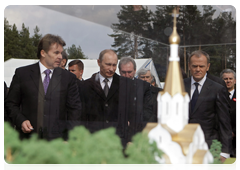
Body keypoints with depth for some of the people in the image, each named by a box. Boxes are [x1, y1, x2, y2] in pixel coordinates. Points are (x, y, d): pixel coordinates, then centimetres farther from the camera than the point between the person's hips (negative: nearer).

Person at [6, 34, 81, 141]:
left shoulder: (68, 78, 8)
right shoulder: (22, 73, 7)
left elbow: (74, 110, 8)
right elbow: (11, 103, 10)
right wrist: (21, 120, -8)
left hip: (57, 140, 0)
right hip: (28, 138, 0)